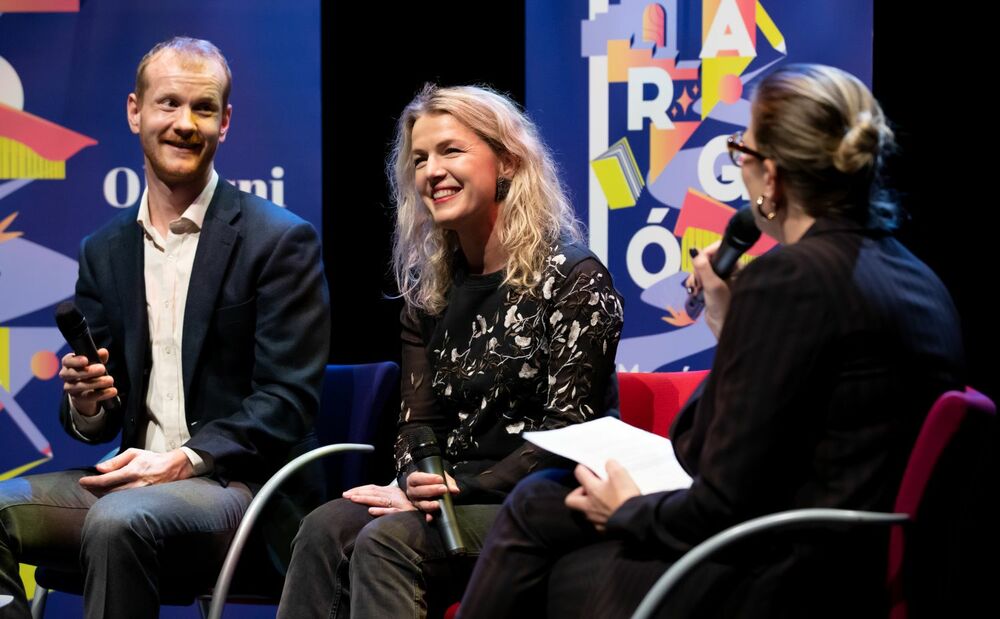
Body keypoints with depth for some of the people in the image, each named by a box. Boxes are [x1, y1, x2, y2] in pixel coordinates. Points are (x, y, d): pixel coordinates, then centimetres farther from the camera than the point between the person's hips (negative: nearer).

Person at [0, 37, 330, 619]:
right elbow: (99, 421, 17)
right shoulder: (104, 251, 15)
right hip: (137, 477, 5)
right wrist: (86, 406, -7)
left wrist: (182, 462, -19)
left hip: (234, 485, -5)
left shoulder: (282, 241, -2)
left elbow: (288, 402, -8)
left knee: (118, 521, -35)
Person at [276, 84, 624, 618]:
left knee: (387, 541, -31)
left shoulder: (575, 280, -3)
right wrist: (417, 486, -11)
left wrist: (460, 488, -17)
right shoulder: (429, 292, 16)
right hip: (447, 502, 5)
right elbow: (417, 424, 12)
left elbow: (568, 436, -10)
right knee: (326, 529, -26)